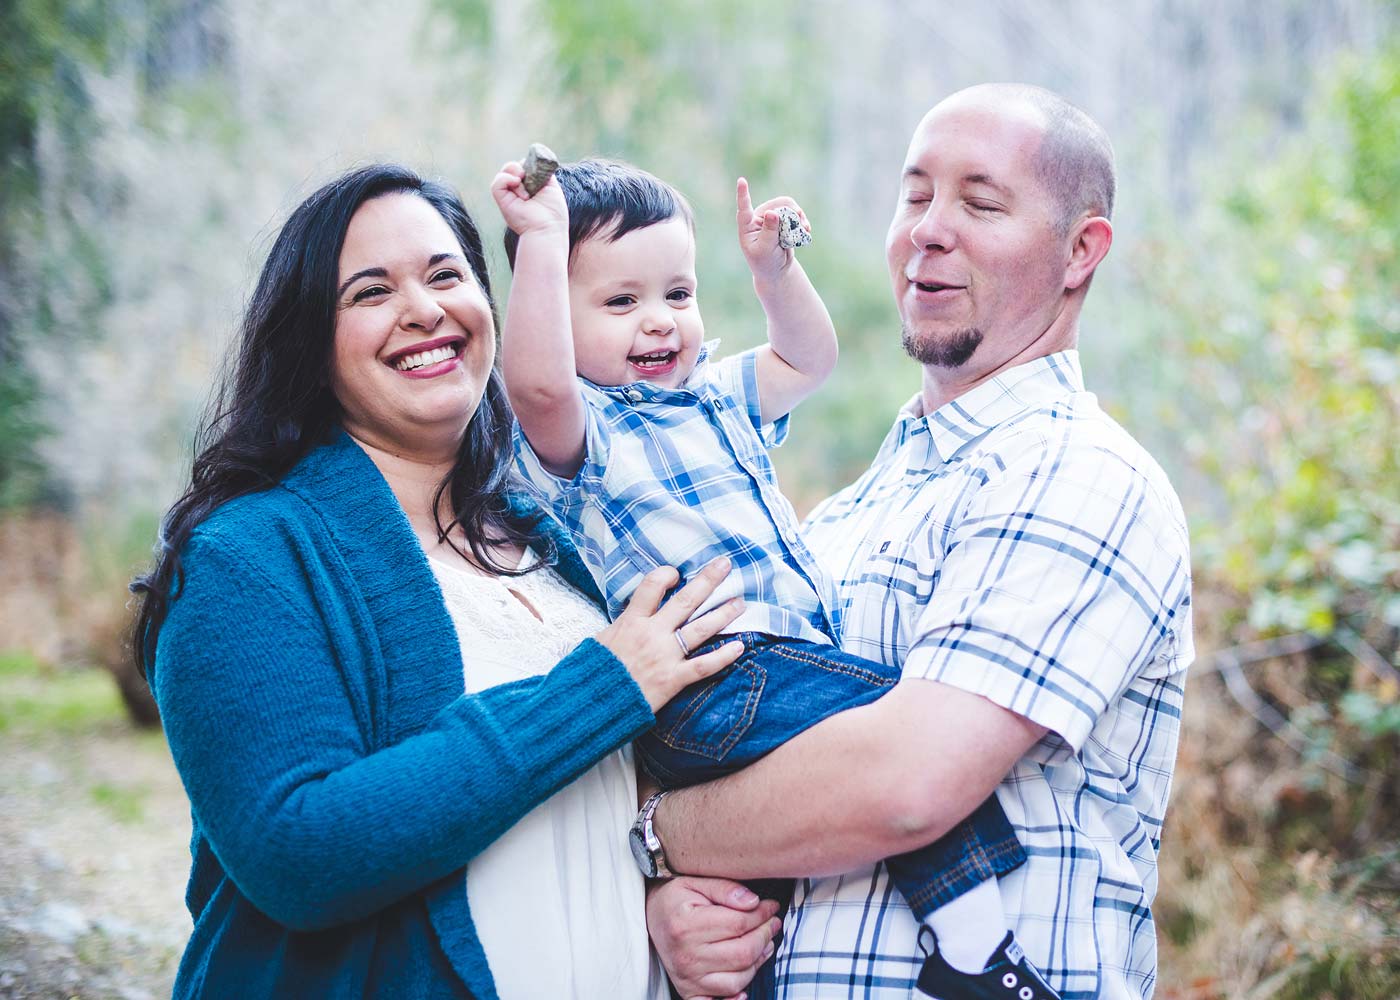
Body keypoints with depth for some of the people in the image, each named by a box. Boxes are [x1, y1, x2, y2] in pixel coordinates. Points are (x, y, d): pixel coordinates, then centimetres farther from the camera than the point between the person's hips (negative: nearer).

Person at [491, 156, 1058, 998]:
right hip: (712, 688, -10)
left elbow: (808, 357, 33)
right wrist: (543, 239, -22)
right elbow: (537, 383, -24)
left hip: (793, 664, 10)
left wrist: (772, 265, 18)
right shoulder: (578, 429, -2)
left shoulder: (718, 398, 26)